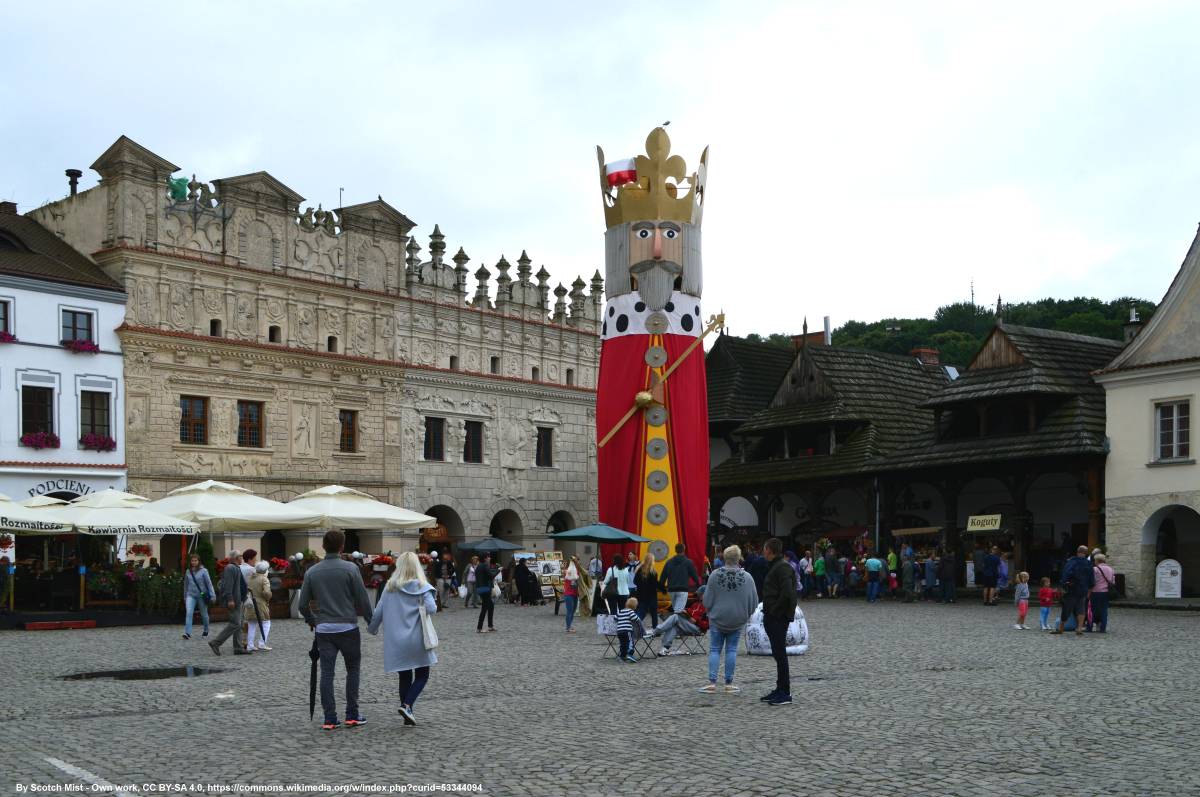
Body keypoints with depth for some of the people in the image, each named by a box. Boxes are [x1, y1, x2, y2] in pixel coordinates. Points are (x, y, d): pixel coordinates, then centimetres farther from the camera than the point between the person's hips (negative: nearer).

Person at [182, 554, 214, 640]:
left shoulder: (203, 571, -8)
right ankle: (187, 633, -20)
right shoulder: (188, 572, 4)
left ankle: (206, 630, 36)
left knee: (204, 614, 12)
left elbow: (209, 583, -8)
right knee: (188, 613, -16)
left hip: (201, 595, -2)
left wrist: (212, 595, -13)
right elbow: (186, 584, 15)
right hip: (191, 595, 2)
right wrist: (185, 597, 19)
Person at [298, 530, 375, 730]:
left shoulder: (312, 572, 3)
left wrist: (312, 621, 25)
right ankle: (352, 715, 9)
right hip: (347, 628, -3)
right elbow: (363, 599, -6)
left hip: (323, 629, 3)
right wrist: (372, 621, 8)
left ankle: (329, 719, 3)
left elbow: (303, 604, 6)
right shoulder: (350, 569, -7)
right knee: (353, 670, 10)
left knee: (326, 673, 5)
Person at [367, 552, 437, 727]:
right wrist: (433, 603, 6)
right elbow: (431, 609, -17)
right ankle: (407, 705, -12)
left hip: (395, 641, 3)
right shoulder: (421, 587, -6)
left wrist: (371, 629, 21)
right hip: (417, 640, -3)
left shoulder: (390, 587, 3)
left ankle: (408, 715, 14)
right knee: (422, 675, 8)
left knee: (405, 677, 13)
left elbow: (378, 612, 5)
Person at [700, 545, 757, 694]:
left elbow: (707, 600, -5)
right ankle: (729, 683, 9)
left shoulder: (715, 575, -10)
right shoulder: (747, 577, -8)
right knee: (731, 649, 8)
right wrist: (745, 614, 16)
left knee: (715, 649, 6)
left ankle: (712, 682, -3)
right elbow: (754, 602, -1)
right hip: (737, 620, 1)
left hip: (717, 619, -1)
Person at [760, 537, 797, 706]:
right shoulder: (775, 566, 17)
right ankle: (780, 689, 21)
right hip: (772, 618, 10)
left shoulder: (783, 567, -16)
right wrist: (768, 612, 12)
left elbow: (786, 594, -26)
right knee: (778, 653, 14)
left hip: (779, 618, -10)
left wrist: (774, 611, -18)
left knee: (780, 654, -7)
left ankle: (785, 694, -4)